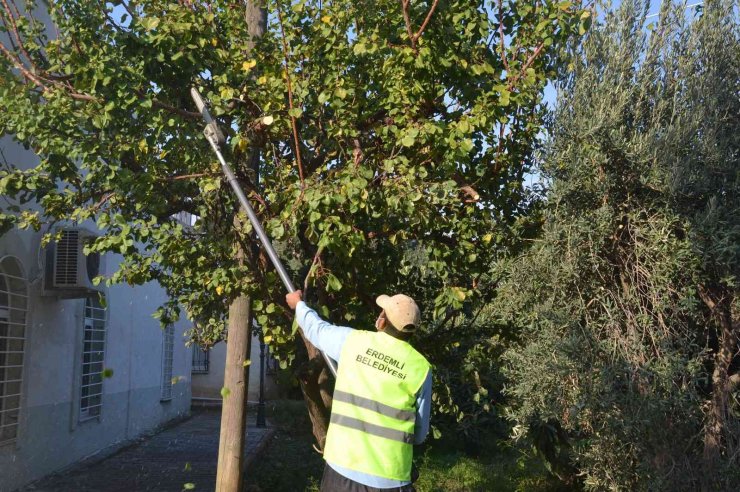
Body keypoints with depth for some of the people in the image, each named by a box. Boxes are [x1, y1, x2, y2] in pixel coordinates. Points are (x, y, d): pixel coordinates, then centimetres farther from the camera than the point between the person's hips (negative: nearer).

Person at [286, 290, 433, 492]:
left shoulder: (353, 340, -4)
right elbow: (420, 434, 2)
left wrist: (299, 305, 38)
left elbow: (316, 327, 18)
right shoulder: (420, 368, -6)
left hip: (342, 467, 1)